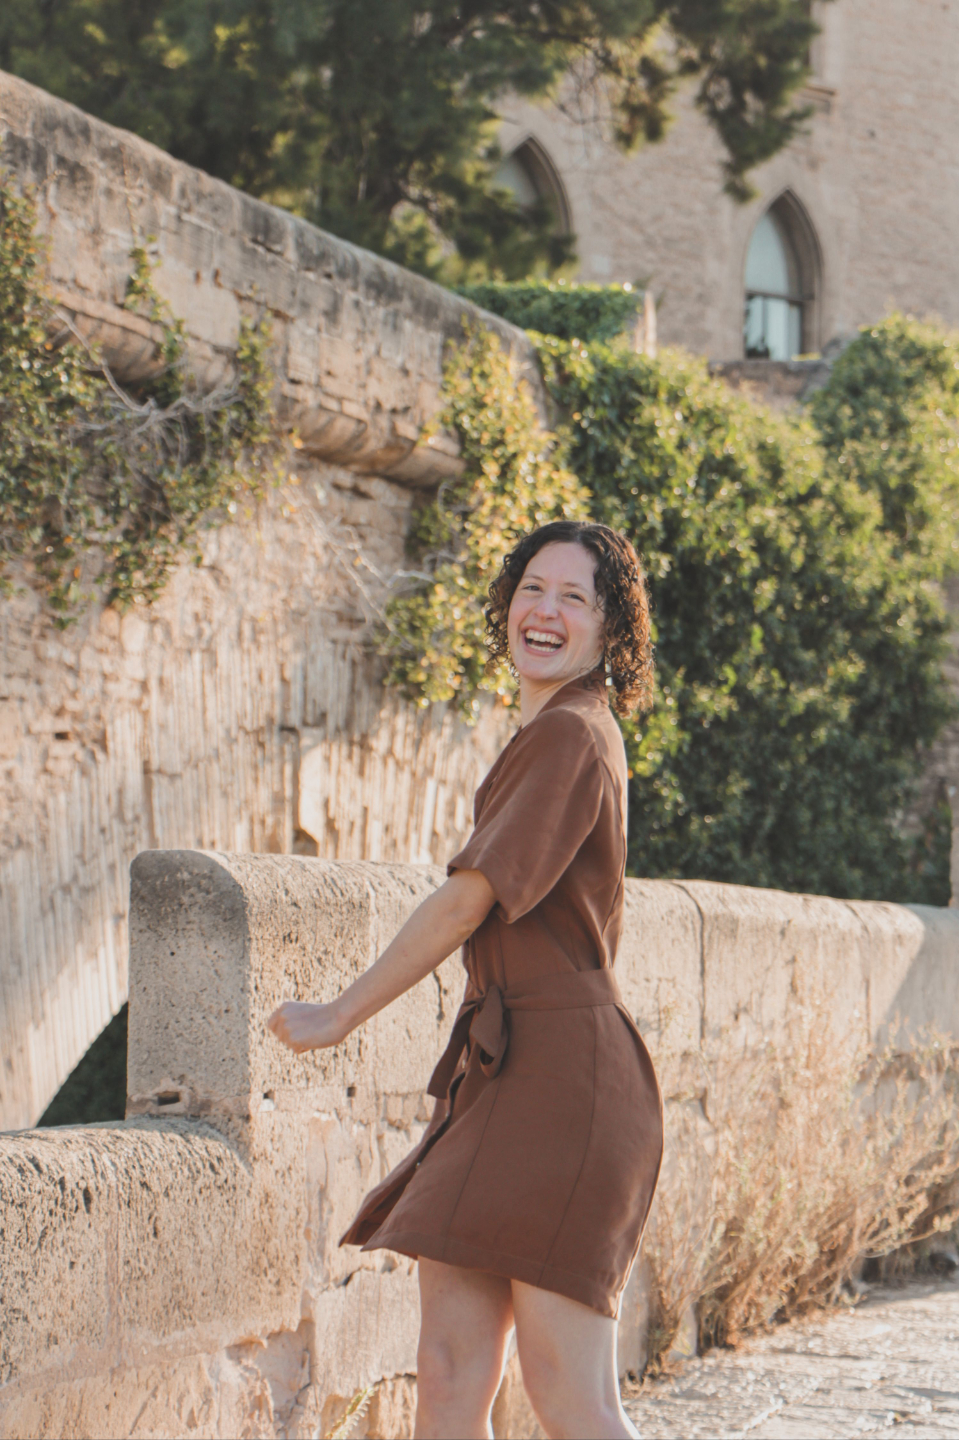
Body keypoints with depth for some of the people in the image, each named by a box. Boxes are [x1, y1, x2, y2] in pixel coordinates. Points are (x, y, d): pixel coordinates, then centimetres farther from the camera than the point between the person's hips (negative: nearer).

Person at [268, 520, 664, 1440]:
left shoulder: (569, 737, -10)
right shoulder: (553, 736, 21)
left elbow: (469, 900, -11)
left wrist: (338, 1018, -1)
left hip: (560, 1077, -10)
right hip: (503, 1071, 10)